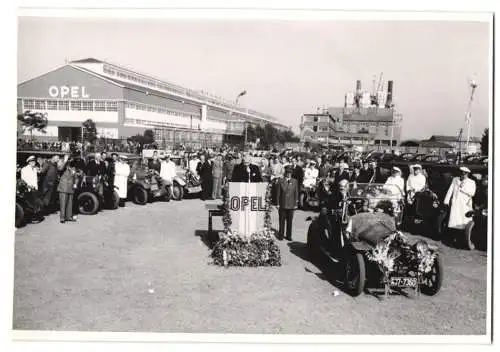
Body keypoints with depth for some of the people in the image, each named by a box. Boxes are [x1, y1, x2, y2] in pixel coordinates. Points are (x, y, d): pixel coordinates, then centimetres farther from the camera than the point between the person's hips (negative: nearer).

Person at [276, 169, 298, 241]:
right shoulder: (280, 181, -1)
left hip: (291, 205, 2)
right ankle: (280, 235, 13)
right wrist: (278, 204, -1)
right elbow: (278, 193, 1)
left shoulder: (294, 181, 4)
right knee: (282, 221, 3)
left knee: (289, 221, 7)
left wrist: (295, 204, 4)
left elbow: (296, 193, 7)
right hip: (282, 204, -1)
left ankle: (289, 235, 16)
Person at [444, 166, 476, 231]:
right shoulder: (455, 179, 14)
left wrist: (463, 188, -11)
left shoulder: (471, 182, 5)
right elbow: (450, 190, 11)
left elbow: (472, 193, -9)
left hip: (465, 204, -2)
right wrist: (446, 201, 6)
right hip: (455, 203, 2)